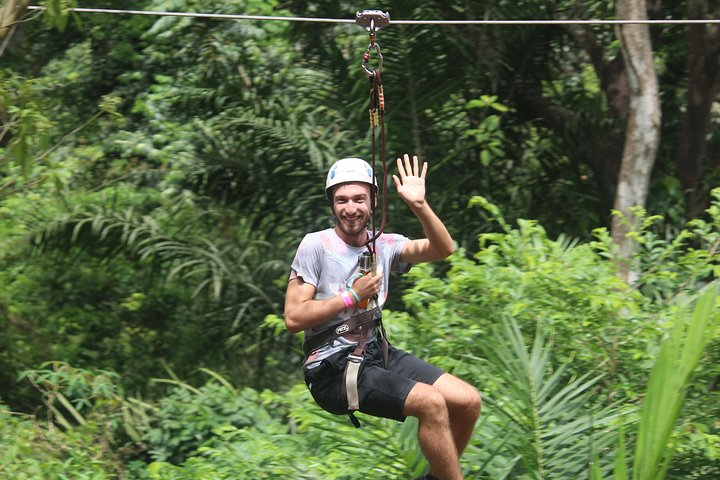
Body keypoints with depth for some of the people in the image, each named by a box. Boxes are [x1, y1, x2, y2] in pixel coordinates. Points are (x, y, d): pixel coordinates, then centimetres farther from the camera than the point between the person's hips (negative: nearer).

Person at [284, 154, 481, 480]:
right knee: (432, 403, -25)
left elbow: (443, 249, -7)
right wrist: (352, 296, -14)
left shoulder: (384, 245, 7)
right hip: (334, 369, -7)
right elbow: (294, 318, -13)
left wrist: (419, 206, -20)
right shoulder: (316, 245, -8)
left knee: (468, 402, -4)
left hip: (378, 355, 7)